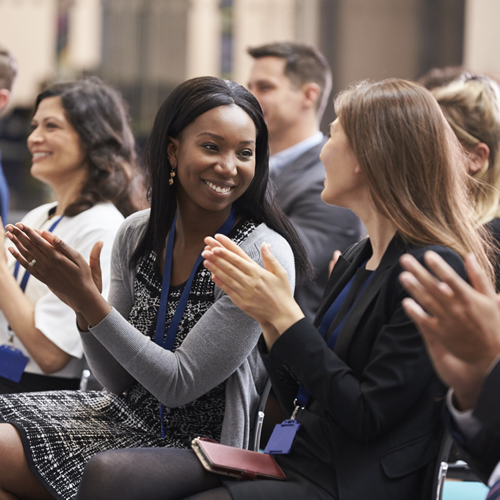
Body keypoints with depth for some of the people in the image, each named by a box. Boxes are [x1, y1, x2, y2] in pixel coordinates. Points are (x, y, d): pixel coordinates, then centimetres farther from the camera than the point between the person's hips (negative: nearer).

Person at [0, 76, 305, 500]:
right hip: (129, 414, 6)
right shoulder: (138, 235, 1)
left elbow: (179, 385, -18)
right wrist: (82, 303, -13)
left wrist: (88, 300, -22)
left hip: (199, 444, -6)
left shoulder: (264, 255, -18)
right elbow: (120, 383, 5)